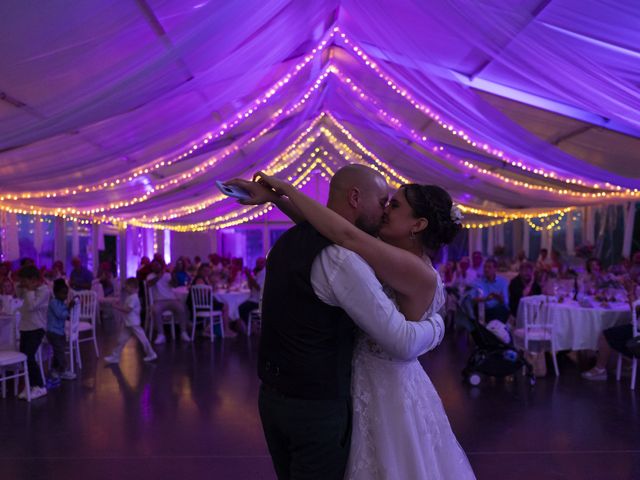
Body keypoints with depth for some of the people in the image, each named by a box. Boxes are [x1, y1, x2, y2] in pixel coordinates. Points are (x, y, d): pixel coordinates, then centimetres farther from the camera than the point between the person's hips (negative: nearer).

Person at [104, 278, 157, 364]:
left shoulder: (133, 298, -19)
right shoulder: (130, 297, 13)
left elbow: (128, 309, -24)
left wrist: (117, 307, -17)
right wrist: (119, 307, 7)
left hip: (134, 324, -10)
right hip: (127, 323, 10)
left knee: (142, 339, 1)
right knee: (121, 339, 9)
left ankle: (151, 354, 13)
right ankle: (115, 356, 14)